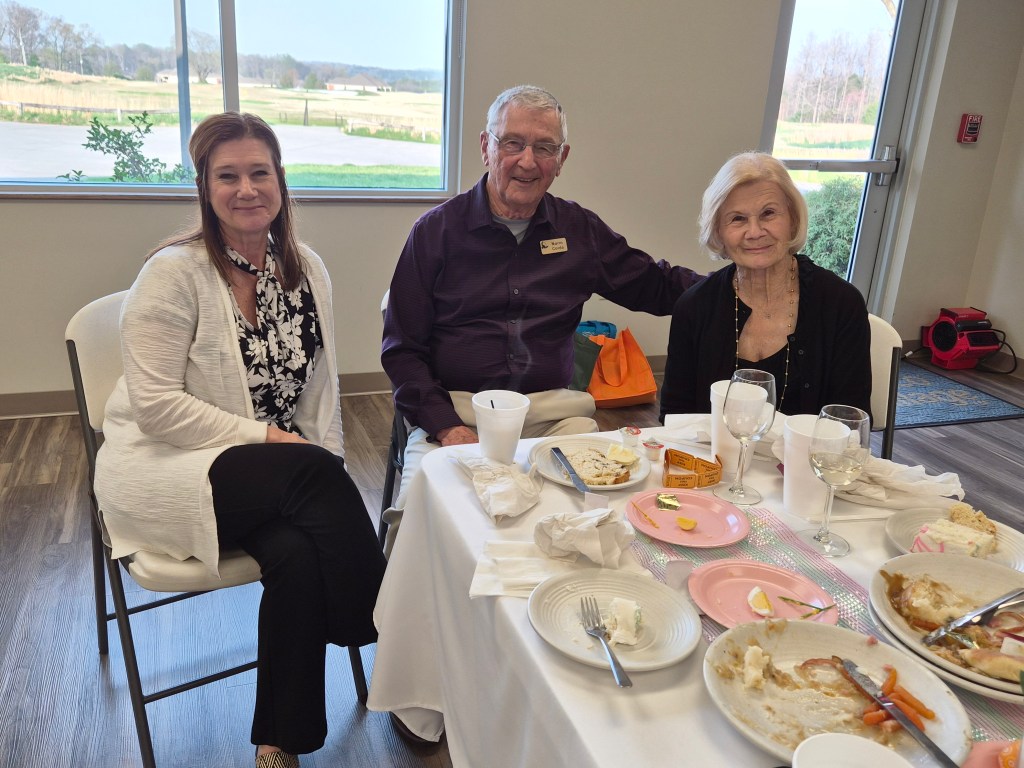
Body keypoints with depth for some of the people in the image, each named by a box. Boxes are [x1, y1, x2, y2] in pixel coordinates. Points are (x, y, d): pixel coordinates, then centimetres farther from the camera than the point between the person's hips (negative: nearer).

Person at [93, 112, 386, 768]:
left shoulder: (306, 268, 8)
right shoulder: (174, 272, -10)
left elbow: (321, 381, 10)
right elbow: (156, 406, -14)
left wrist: (327, 455, -6)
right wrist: (265, 437, -19)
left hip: (286, 476, 4)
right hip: (168, 467, -4)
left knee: (299, 553, -29)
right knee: (314, 472, -32)